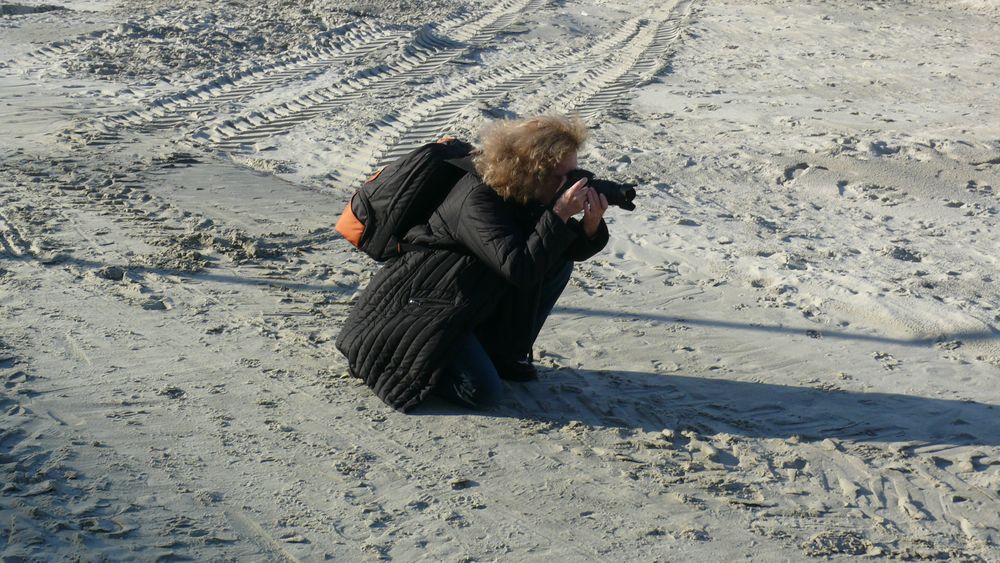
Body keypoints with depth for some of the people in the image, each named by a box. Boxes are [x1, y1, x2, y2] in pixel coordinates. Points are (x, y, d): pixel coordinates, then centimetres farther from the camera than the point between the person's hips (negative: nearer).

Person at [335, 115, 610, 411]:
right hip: (422, 304, -9)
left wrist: (591, 226, -19)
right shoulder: (477, 199, -28)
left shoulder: (530, 195, -2)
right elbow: (519, 270, -37)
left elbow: (571, 249, 3)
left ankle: (505, 354, 7)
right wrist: (560, 215, -35)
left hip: (472, 297, 9)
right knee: (483, 393, -21)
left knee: (559, 263, 0)